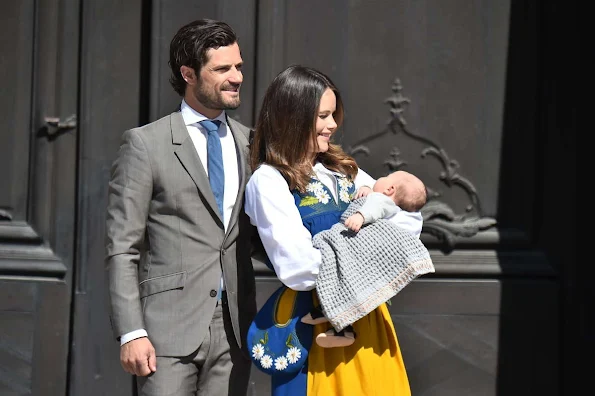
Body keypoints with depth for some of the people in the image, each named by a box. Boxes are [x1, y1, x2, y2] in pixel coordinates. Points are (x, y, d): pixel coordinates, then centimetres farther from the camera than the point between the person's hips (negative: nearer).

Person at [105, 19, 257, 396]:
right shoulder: (145, 144, -1)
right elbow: (122, 249, -3)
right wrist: (130, 333, -11)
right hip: (170, 329, -4)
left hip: (234, 329, 4)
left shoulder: (250, 144, 13)